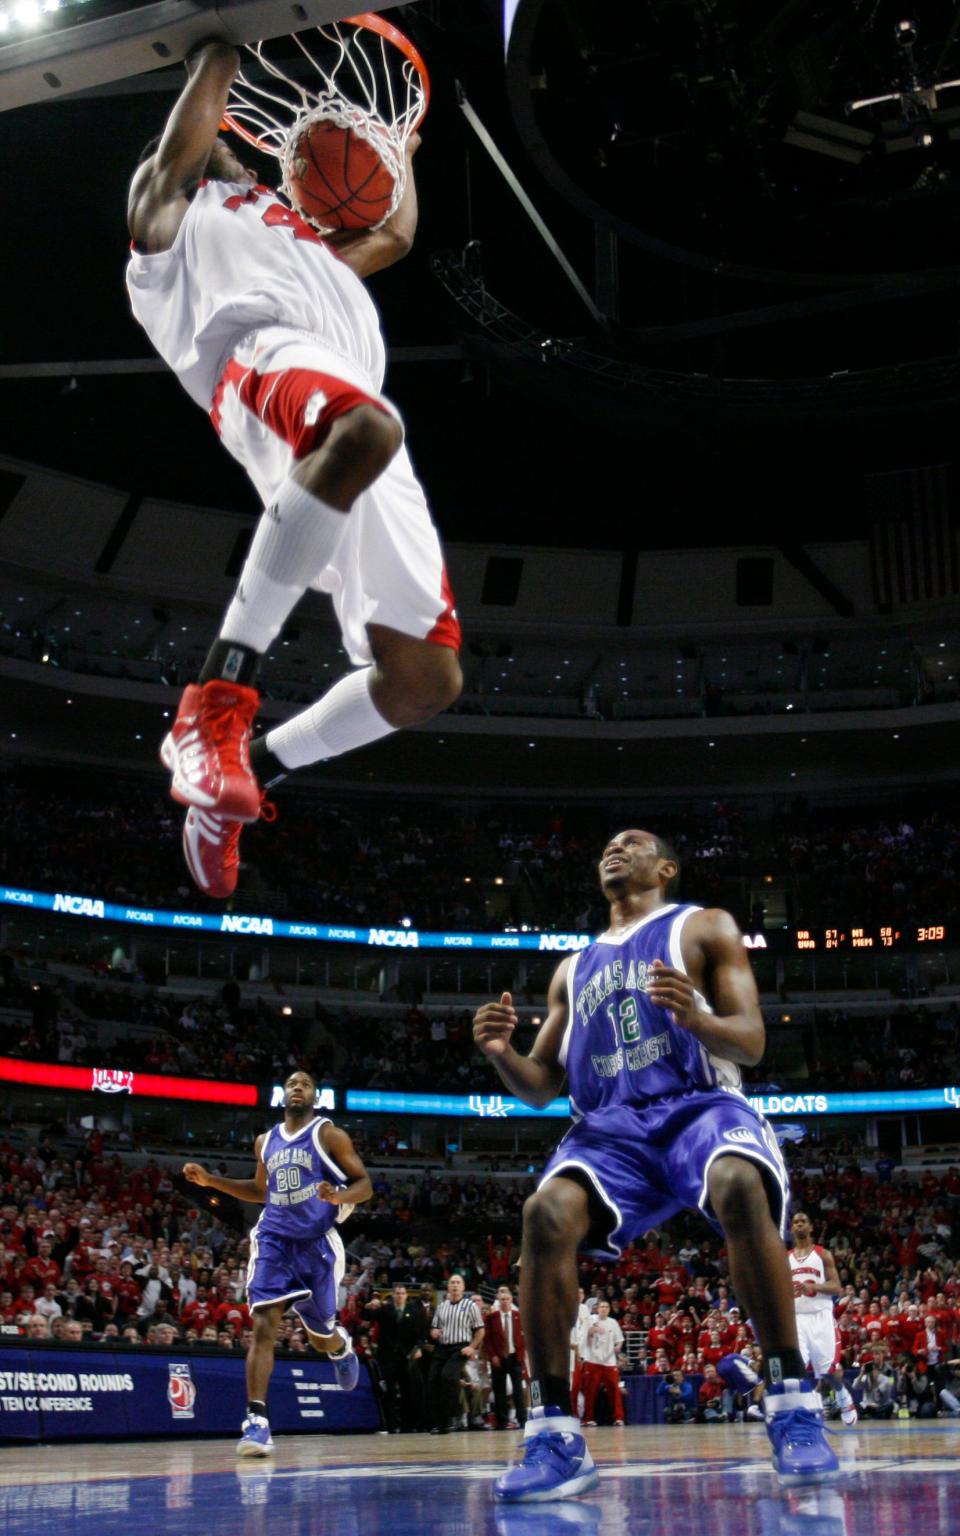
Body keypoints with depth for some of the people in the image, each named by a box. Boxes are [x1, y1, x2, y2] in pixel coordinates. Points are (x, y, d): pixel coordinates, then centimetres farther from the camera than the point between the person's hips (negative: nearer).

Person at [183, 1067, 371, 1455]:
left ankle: (342, 1346, 47)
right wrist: (212, 1180, 16)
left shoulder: (329, 1135, -1)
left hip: (317, 1243, -3)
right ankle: (256, 1420, -19)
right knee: (263, 1326, -16)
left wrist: (339, 1196, -26)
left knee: (322, 1338, 9)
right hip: (273, 1240, 3)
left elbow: (365, 1184, -3)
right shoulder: (265, 1141, 13)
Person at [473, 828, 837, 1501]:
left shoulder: (704, 928, 12)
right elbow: (541, 1088, 22)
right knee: (547, 1212, -29)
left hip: (700, 1105, -3)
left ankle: (794, 1407, -26)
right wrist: (502, 1053, -2)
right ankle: (555, 1434, -23)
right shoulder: (574, 969, 25)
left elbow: (752, 1043, 1)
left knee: (740, 1187, -38)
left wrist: (695, 1017, -23)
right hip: (609, 1126, 4)